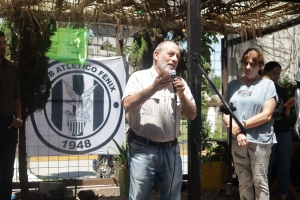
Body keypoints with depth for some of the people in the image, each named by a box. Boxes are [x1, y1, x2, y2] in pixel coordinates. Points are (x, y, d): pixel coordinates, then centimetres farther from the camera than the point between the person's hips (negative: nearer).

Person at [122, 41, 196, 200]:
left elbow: (192, 115, 9)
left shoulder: (180, 83, 13)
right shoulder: (139, 77, 0)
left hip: (171, 150, 4)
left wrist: (181, 94, -7)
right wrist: (154, 88, -21)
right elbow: (127, 105, -14)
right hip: (143, 149, -4)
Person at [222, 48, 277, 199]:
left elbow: (266, 115, -7)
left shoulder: (267, 84, 1)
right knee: (243, 183, 10)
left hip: (260, 140, -3)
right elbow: (225, 113, 5)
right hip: (237, 141, 3)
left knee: (259, 181, 3)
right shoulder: (233, 85, 9)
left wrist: (241, 126, -10)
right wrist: (237, 133, -10)